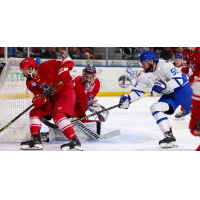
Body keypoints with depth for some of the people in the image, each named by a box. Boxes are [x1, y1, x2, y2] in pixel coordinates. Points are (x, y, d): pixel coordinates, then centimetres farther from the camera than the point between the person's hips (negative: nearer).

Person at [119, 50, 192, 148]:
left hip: (181, 89, -7)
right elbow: (138, 90, 4)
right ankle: (169, 137, -15)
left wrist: (163, 86, -34)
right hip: (169, 95, 7)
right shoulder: (144, 75, 0)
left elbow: (179, 79, -26)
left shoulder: (165, 66, -22)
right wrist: (128, 98, -12)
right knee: (155, 108, -12)